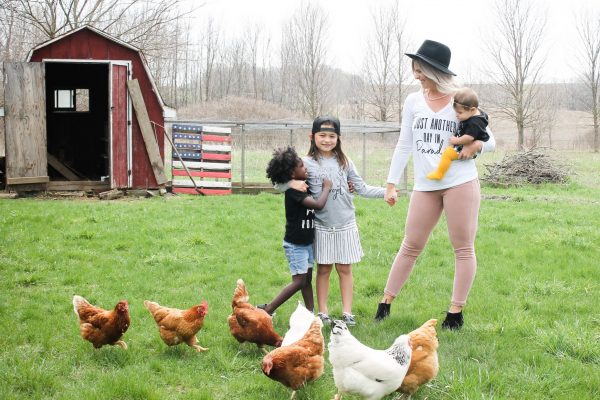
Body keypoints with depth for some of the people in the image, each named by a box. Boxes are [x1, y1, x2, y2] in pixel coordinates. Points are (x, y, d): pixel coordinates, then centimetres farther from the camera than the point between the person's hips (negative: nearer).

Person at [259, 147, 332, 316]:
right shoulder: (293, 191, -23)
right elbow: (318, 204, -32)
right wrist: (326, 187, -15)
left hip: (307, 242, 9)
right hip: (295, 244, -9)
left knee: (307, 279, 12)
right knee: (299, 281, -8)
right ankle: (267, 309, -2)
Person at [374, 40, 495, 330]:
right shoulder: (414, 101, 8)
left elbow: (490, 141, 7)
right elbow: (404, 145, 11)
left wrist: (475, 146, -15)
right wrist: (391, 184, 7)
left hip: (461, 182, -2)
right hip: (425, 186, 3)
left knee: (463, 248, 2)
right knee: (410, 246, 7)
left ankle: (456, 311, 10)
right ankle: (386, 302, 17)